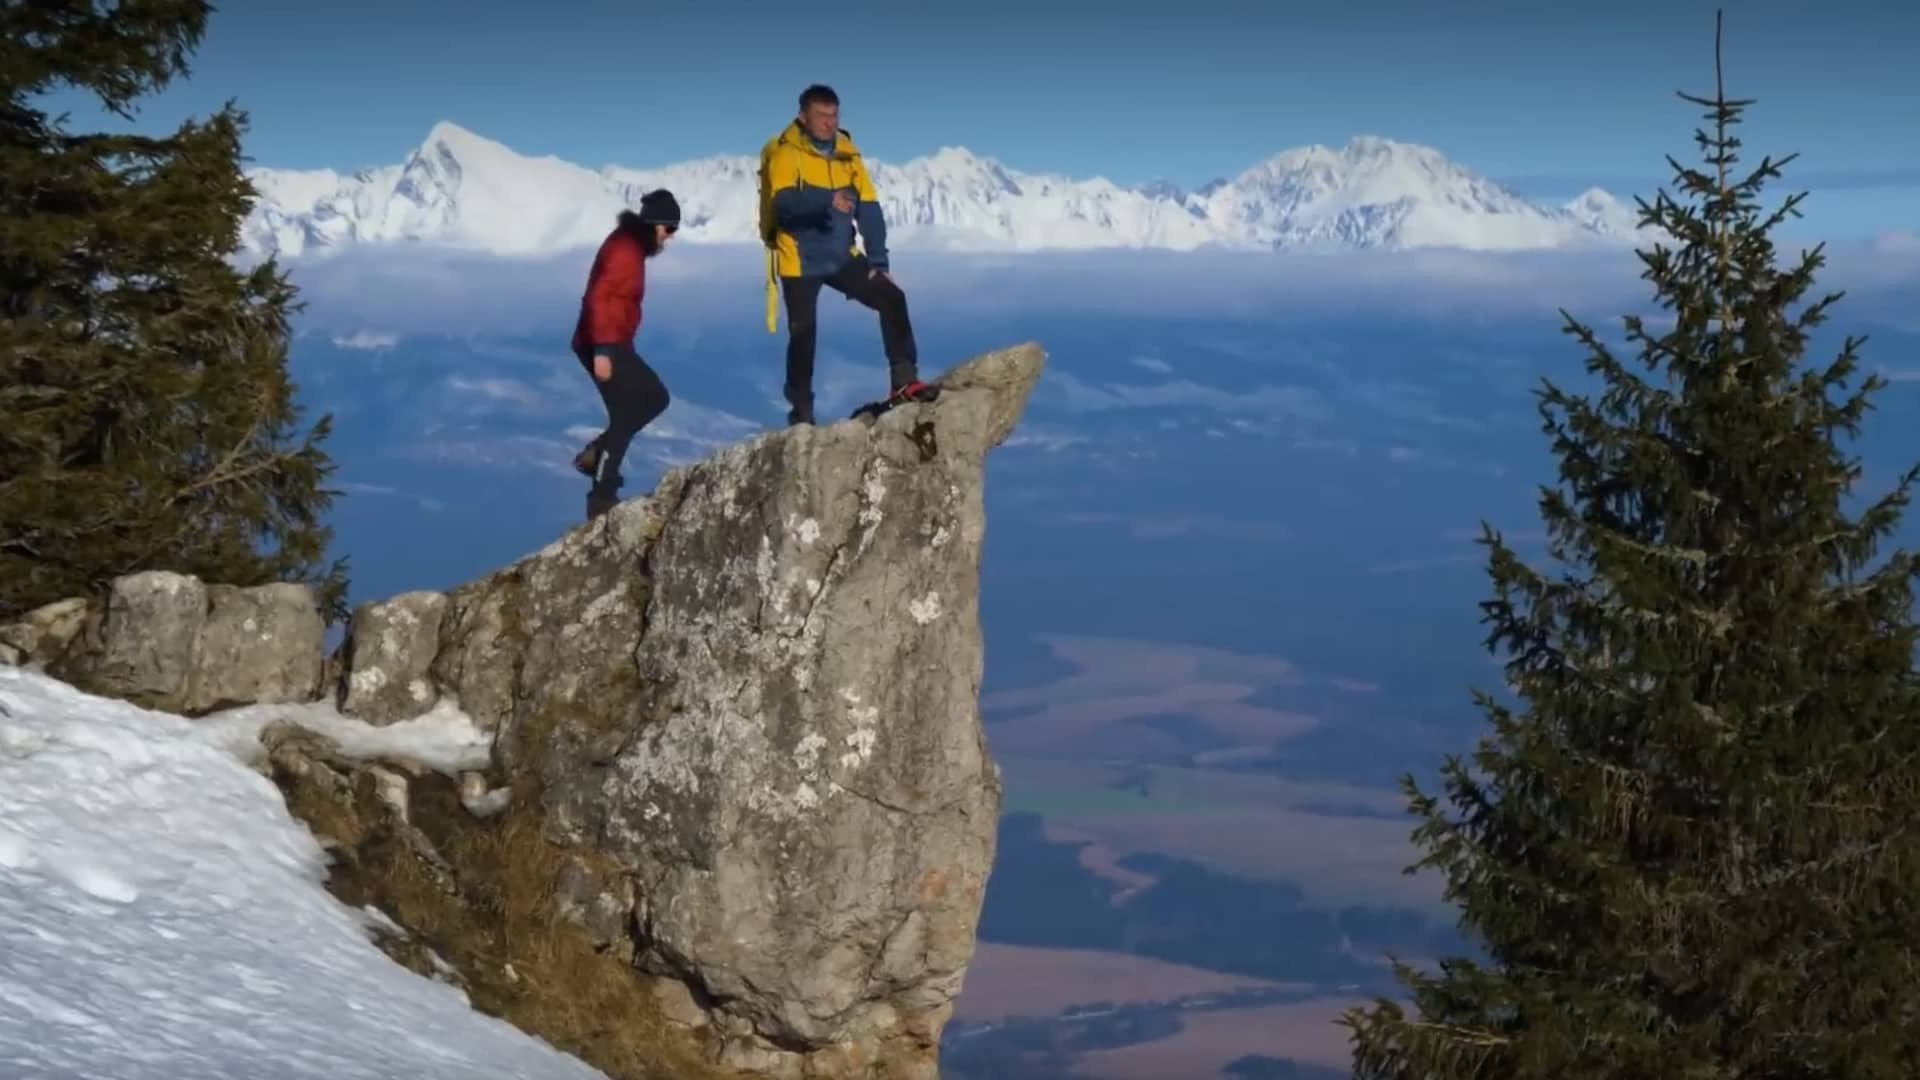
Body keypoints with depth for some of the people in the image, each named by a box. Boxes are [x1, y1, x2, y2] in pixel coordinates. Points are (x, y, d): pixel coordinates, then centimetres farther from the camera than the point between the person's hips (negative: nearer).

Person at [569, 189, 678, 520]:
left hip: (613, 344, 10)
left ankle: (596, 452, 14)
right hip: (603, 346, -10)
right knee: (625, 416, -8)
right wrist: (602, 350, -28)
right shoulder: (625, 249, -17)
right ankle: (602, 498, -4)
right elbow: (599, 299, -25)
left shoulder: (631, 245, 14)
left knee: (654, 396, 16)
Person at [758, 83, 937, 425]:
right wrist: (826, 200, -47)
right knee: (803, 335, -3)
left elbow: (869, 208, 2)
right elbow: (783, 203, -30)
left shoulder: (846, 151, 2)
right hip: (800, 261, -5)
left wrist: (877, 260, -5)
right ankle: (801, 414, 11)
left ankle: (904, 381, -6)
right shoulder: (785, 152, -13)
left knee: (891, 298, -9)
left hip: (841, 257, 5)